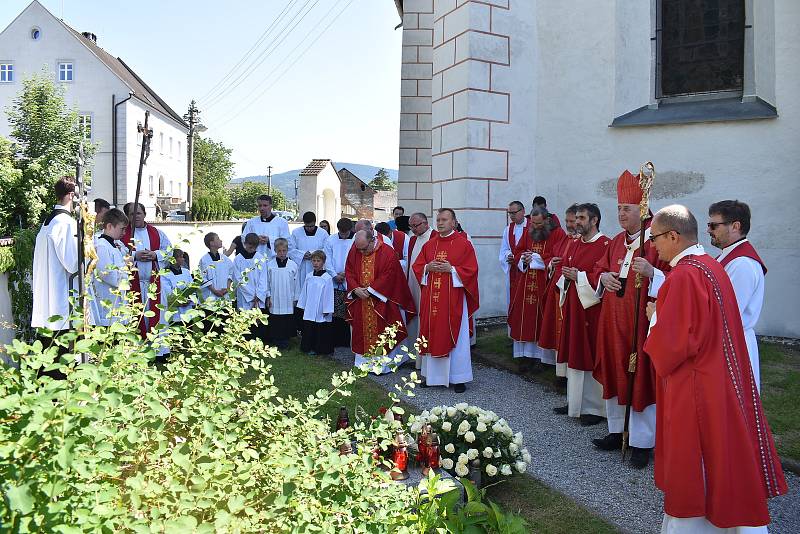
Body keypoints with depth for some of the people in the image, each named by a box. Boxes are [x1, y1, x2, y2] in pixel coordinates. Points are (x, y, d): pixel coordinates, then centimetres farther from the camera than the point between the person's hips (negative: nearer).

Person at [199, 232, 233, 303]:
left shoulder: (225, 258, 8)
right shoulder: (204, 260, -5)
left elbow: (230, 273, 11)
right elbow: (203, 279, -7)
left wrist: (228, 288, -3)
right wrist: (214, 291, -12)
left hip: (225, 295, 4)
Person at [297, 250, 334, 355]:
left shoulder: (327, 278, -10)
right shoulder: (309, 277, 5)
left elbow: (329, 295, -9)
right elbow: (304, 292, 13)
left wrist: (327, 310, -10)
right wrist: (302, 306, 13)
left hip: (321, 313, -5)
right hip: (309, 312, 5)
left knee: (321, 333, 2)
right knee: (308, 330, 11)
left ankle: (319, 349, 15)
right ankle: (309, 348, 23)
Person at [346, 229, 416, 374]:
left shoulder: (387, 253, -14)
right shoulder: (354, 251, 0)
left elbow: (387, 276, -17)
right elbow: (349, 272, 4)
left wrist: (369, 290, -19)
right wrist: (356, 289, -12)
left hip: (380, 301, -5)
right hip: (360, 298, 5)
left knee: (380, 331, 0)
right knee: (362, 330, 10)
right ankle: (364, 361, 21)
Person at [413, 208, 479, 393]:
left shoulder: (463, 244, -2)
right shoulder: (429, 244, 12)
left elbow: (471, 270, -7)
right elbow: (417, 266, 12)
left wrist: (451, 269, -18)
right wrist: (428, 267, -8)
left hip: (453, 299, -4)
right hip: (432, 299, 4)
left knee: (455, 337, 2)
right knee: (432, 335, 7)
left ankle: (458, 377, 11)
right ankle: (432, 374, 19)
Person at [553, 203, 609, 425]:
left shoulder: (605, 245, -11)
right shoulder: (572, 244, 13)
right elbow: (561, 268, 19)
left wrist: (580, 277, -17)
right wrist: (566, 276, -2)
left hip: (592, 307, -7)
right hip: (572, 305, 7)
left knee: (592, 357, -1)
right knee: (574, 355, 14)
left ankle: (595, 408, 10)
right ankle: (574, 401, 26)